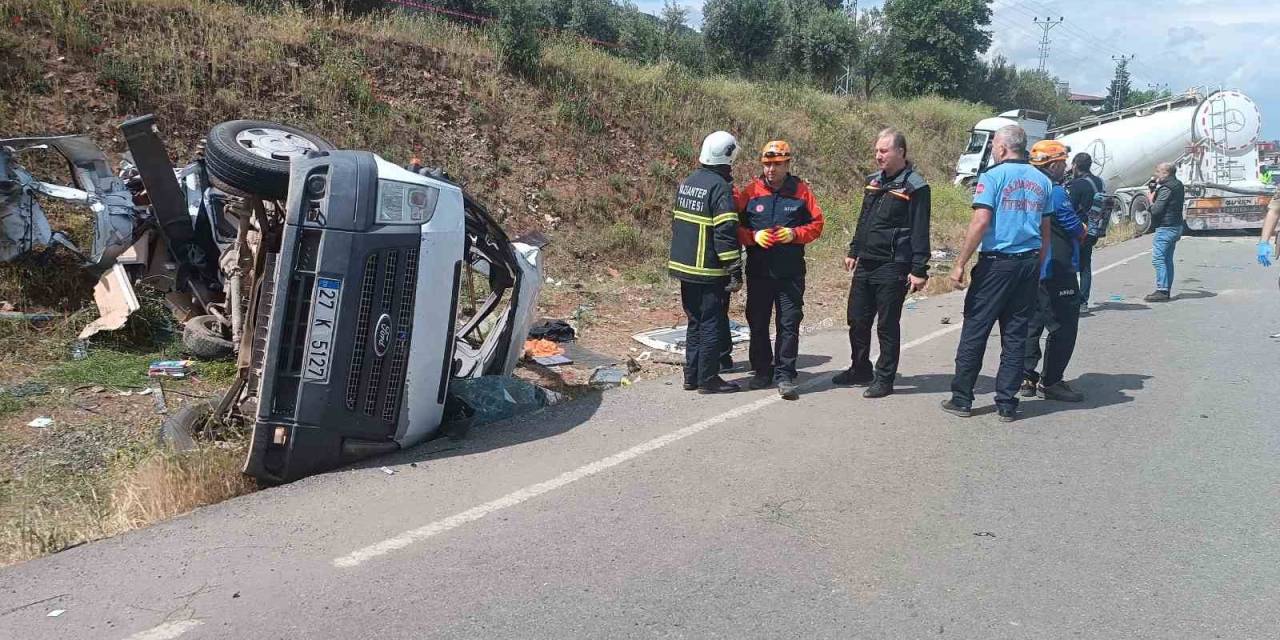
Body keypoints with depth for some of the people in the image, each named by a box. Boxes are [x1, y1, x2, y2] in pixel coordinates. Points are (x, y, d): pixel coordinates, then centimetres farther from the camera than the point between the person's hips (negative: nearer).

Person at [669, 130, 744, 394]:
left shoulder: (687, 182, 10)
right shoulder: (720, 187, -15)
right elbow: (726, 233, -19)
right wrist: (735, 271, -16)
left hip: (684, 265, 8)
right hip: (710, 271, -8)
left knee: (695, 322, 16)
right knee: (712, 324, 1)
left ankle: (691, 376, 21)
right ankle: (708, 379, 5)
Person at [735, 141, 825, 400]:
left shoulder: (800, 191, 2)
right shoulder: (751, 191, 3)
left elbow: (816, 224, 5)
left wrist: (794, 234, -13)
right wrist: (753, 236, -13)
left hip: (791, 271, -1)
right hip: (758, 270, 1)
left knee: (789, 323, -2)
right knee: (757, 323, 9)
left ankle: (785, 376, 5)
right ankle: (762, 372, 23)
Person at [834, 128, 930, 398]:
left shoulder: (914, 186, -11)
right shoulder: (874, 180, 13)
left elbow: (920, 231, -14)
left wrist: (919, 270, -17)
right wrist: (854, 251, 21)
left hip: (892, 267, -7)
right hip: (865, 264, 8)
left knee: (887, 325, 1)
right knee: (857, 320, 13)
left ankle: (884, 378, 12)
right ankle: (860, 370, 29)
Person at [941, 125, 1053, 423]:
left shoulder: (993, 176, -8)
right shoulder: (1042, 181, 10)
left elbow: (980, 223, -16)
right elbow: (1045, 230, 13)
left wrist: (960, 264, -13)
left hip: (996, 263, -5)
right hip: (1029, 264, 5)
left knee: (974, 331, 3)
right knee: (1016, 335, 9)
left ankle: (962, 399, 9)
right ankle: (1007, 404, 12)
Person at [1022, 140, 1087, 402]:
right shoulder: (1056, 193, -16)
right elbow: (1078, 230, -14)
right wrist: (1084, 228, 10)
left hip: (1031, 270, 9)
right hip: (1057, 271, -9)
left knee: (1032, 324, 14)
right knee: (1063, 327, -1)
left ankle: (1027, 378, 17)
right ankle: (1050, 382, 1)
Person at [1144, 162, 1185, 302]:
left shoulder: (1166, 188, -18)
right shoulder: (1178, 185, 13)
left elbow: (1156, 210, -21)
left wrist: (1151, 198, -4)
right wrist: (1154, 189, 8)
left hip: (1165, 228, -10)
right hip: (1176, 226, 10)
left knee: (1158, 259, -9)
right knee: (1168, 260, 13)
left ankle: (1162, 290, -12)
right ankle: (1166, 290, 16)